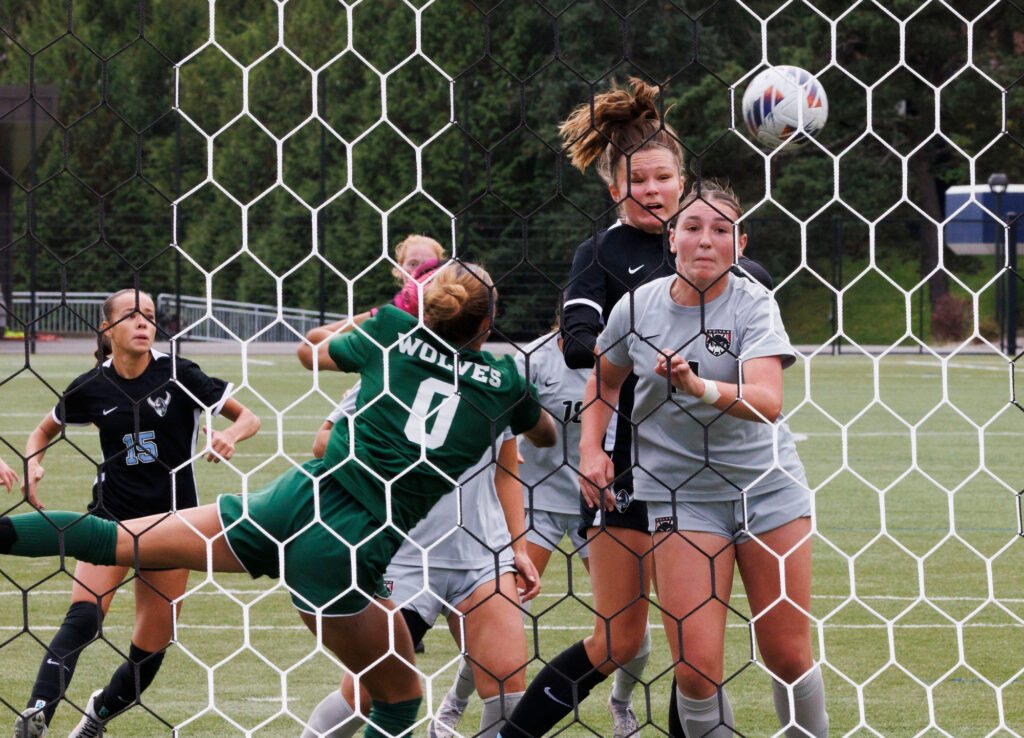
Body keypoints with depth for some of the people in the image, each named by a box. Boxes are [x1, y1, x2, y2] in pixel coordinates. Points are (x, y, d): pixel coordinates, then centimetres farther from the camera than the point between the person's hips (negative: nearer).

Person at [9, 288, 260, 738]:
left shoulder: (178, 376, -6)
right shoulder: (92, 388, 0)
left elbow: (249, 418, -1)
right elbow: (45, 431, 17)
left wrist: (230, 435, -24)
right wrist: (33, 465, -4)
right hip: (111, 515, 0)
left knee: (152, 646, 3)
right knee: (83, 616, -25)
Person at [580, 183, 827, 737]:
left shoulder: (753, 304, -10)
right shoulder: (638, 306, -1)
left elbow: (768, 401, -25)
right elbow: (604, 377, 19)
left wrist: (701, 387, -41)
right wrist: (591, 447, 5)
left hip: (767, 487, -1)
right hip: (680, 495, 1)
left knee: (789, 657, 4)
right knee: (696, 666, -11)